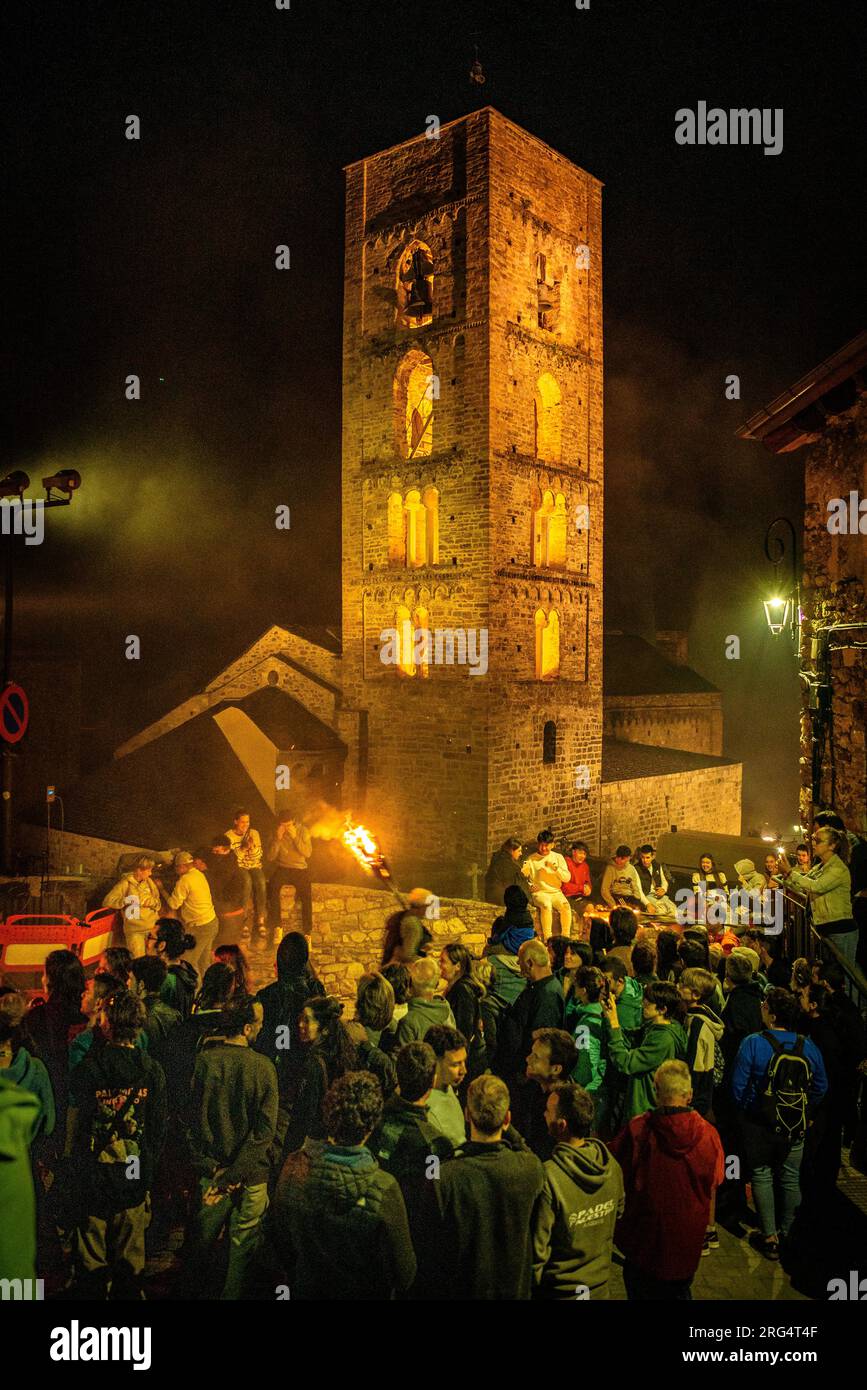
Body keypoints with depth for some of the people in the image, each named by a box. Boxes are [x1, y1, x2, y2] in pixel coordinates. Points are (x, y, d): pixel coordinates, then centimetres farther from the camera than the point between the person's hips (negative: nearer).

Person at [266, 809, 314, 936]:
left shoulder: (303, 830, -2)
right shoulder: (276, 833, 2)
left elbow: (307, 853, -13)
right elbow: (270, 857, -4)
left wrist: (295, 837, -21)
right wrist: (278, 838, -15)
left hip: (300, 869, -1)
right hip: (282, 868, 1)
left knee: (306, 894, -26)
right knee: (273, 886, -31)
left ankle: (307, 934, -18)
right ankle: (277, 927, -22)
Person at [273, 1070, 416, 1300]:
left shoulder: (295, 1168, -23)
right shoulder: (384, 1189, -33)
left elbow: (281, 1240, -5)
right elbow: (403, 1271, -20)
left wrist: (295, 1278, 13)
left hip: (306, 1289, 2)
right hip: (364, 1294, -2)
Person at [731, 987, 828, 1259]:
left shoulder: (753, 1043, -18)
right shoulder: (809, 1047, -6)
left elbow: (738, 1084, -15)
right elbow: (821, 1087, 4)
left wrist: (745, 1110, 3)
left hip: (760, 1124, -3)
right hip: (796, 1126, 4)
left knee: (762, 1176, 10)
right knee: (790, 1178, 17)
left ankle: (770, 1237, 10)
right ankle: (785, 1232, 29)